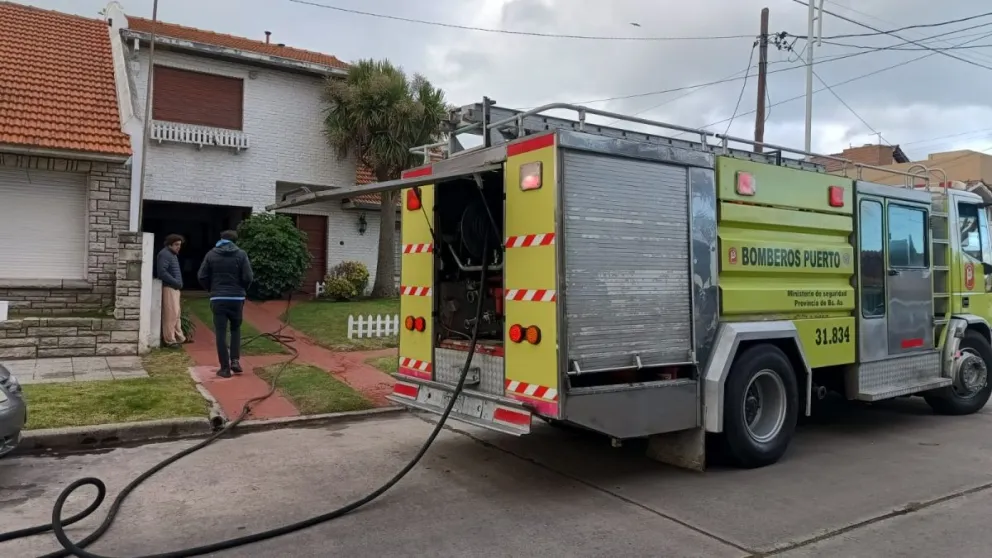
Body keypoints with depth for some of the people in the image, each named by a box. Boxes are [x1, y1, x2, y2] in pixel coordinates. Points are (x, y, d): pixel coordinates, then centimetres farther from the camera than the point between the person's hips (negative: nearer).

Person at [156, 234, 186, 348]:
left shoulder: (173, 254, 20)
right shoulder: (164, 254, -11)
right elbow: (162, 272, -21)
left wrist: (179, 283, 9)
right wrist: (176, 282, -18)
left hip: (175, 287, 10)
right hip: (169, 288, -10)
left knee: (176, 314, 14)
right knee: (171, 314, -8)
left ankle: (179, 338, 22)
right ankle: (170, 340, -5)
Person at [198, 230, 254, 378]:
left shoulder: (211, 254, 4)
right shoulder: (241, 254, 0)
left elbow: (201, 276, 1)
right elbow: (248, 277, -7)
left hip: (218, 299, 0)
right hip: (236, 298, 0)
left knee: (220, 333, 3)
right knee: (236, 329, 18)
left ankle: (225, 367, 2)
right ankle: (235, 360, 5)